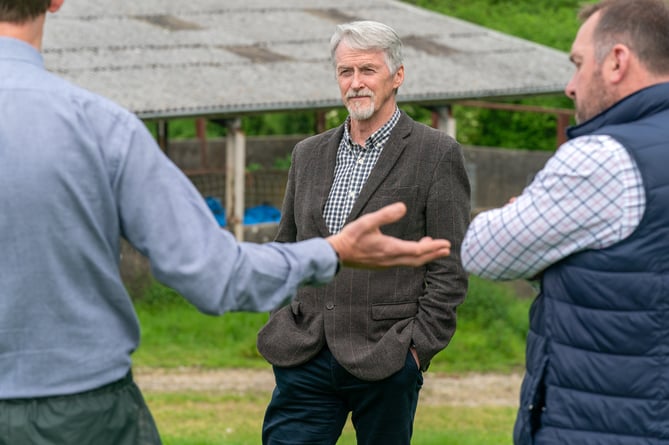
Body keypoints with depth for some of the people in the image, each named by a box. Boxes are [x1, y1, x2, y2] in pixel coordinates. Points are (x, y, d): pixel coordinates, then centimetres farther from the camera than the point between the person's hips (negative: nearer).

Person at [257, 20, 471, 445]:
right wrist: (283, 327, 10)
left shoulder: (436, 155, -3)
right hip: (305, 359, 4)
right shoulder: (309, 154, 13)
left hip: (385, 363, -4)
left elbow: (450, 269, -5)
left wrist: (418, 349, -10)